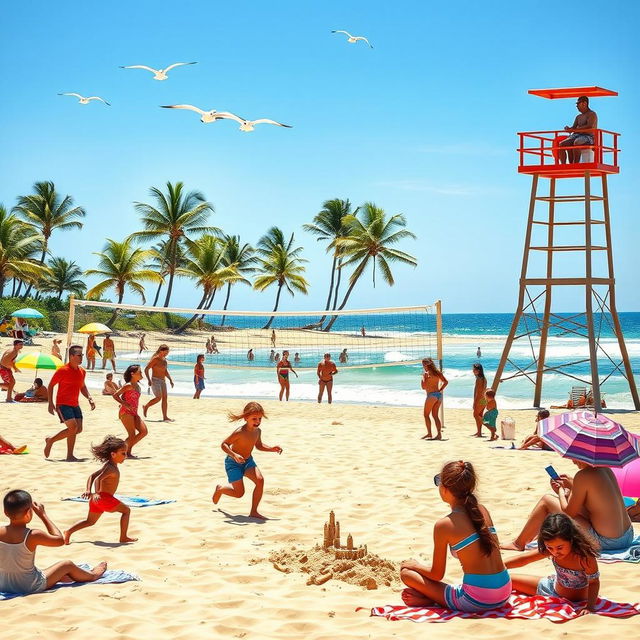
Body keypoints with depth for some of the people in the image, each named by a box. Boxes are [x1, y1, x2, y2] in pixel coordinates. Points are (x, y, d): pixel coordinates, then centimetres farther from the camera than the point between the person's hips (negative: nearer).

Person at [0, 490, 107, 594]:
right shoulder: (33, 535, -23)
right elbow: (60, 540, -6)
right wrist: (43, 515, -4)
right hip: (30, 587, -5)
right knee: (67, 565, 16)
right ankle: (91, 575, 44)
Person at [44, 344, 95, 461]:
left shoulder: (82, 371, 9)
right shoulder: (63, 370, -12)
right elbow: (51, 386, -6)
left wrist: (89, 398, 6)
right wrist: (51, 403, -13)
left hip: (75, 405, 8)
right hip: (63, 404, -8)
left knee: (78, 429, 1)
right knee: (73, 427, -19)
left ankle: (51, 440, 13)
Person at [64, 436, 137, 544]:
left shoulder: (108, 465, 15)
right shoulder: (111, 468, -16)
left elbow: (92, 476, 13)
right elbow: (98, 479, -30)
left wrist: (89, 491, 4)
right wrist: (96, 493, -41)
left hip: (97, 499, 9)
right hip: (104, 497, -9)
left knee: (90, 521, 21)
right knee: (126, 510, 1)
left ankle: (69, 531, 11)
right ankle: (123, 537, 0)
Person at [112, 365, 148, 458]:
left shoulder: (137, 386, 13)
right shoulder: (128, 386, -12)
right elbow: (115, 395, -15)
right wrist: (125, 404, -20)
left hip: (133, 413, 9)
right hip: (126, 412, -9)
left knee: (144, 431, 1)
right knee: (132, 435, -9)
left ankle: (128, 450, 9)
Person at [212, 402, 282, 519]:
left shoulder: (257, 431, -4)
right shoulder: (240, 432, -27)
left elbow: (259, 445, 15)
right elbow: (224, 445, -23)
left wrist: (272, 449, -1)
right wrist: (234, 455, -39)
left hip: (248, 461, 6)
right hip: (233, 463, -6)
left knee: (260, 480, -19)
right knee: (239, 493, -7)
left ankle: (254, 511, -8)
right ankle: (220, 489, 27)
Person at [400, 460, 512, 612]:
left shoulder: (443, 525, -10)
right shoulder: (483, 511, 7)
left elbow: (437, 575, 2)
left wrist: (416, 565, 20)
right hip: (504, 594, 4)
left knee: (406, 573, 9)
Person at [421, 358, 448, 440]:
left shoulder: (427, 374, -9)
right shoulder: (437, 372, 10)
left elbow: (423, 387, -8)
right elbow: (446, 382, 6)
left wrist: (423, 377, 2)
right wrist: (440, 390, 7)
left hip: (432, 395, -7)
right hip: (439, 395, 7)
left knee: (426, 414, 3)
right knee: (435, 415, 9)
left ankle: (429, 433, -1)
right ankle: (439, 434, 2)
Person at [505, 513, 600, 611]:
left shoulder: (585, 557, -34)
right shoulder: (552, 550, -19)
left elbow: (593, 582, -21)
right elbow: (523, 559, -11)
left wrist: (590, 607, -30)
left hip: (574, 602, -5)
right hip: (553, 587, 5)